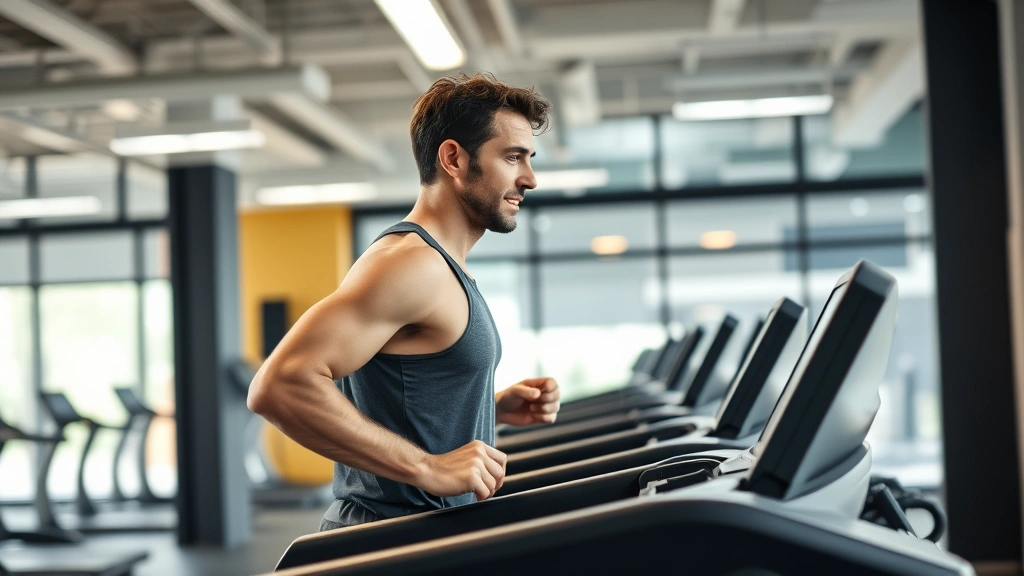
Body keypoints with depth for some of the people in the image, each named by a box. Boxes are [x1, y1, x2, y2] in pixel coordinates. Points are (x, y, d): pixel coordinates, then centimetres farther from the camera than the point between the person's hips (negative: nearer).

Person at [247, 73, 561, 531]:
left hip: (430, 532, 9)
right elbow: (277, 387, -28)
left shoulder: (442, 270, 12)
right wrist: (429, 468, -28)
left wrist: (494, 407, 6)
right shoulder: (412, 261, -18)